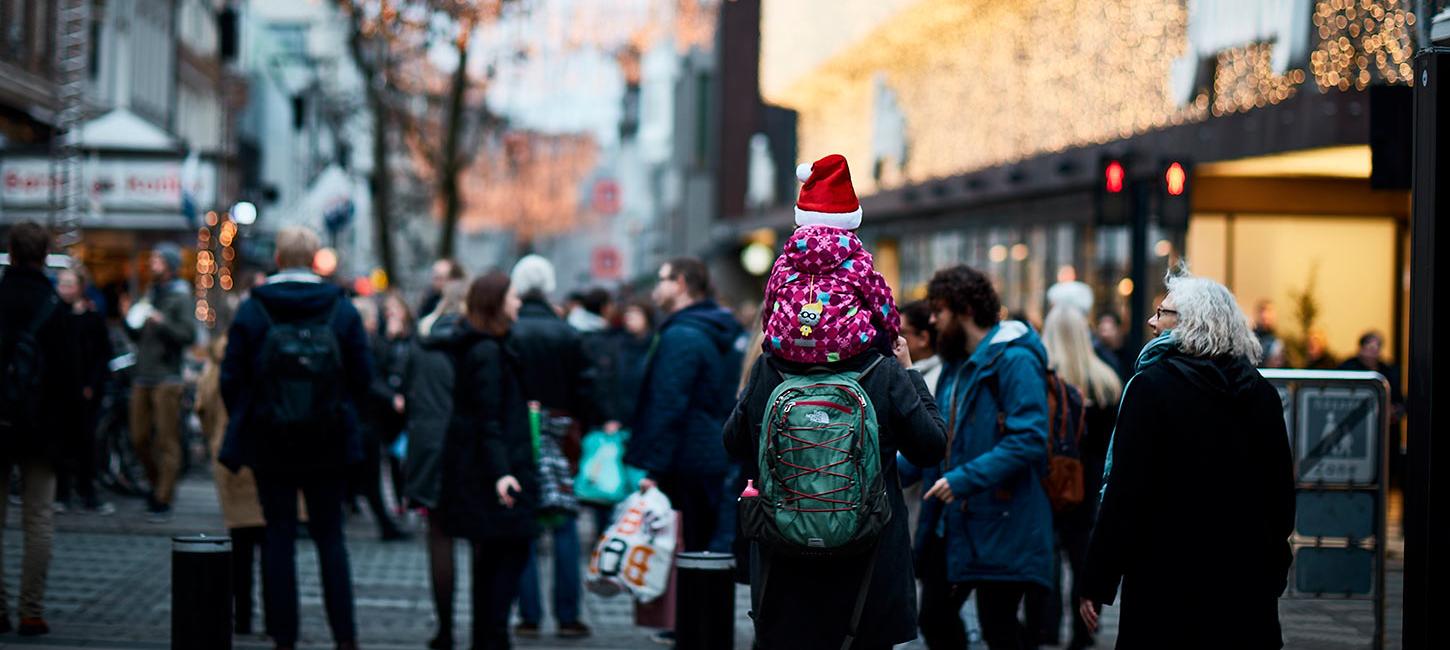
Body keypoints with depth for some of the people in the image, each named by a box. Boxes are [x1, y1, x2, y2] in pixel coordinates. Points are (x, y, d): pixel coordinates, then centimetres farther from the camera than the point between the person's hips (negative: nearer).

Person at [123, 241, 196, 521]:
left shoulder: (180, 298, -2)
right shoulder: (151, 295, 19)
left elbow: (189, 334, -13)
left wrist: (162, 322, -21)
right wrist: (130, 321, 6)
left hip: (167, 379, -7)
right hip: (143, 378, 7)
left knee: (167, 441, -6)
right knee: (140, 439, 7)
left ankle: (163, 500, -5)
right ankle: (157, 485, 25)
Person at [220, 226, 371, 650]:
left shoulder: (252, 310, -4)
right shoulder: (341, 310, -2)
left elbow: (231, 377, -2)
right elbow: (363, 376, 1)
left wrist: (243, 425, 11)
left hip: (270, 442, -1)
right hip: (329, 443, 1)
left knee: (279, 536, 5)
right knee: (330, 536, 8)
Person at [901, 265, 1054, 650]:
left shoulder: (1014, 360, -15)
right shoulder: (956, 364, 15)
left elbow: (1028, 440, -24)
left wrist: (964, 480, -26)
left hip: (998, 525, -9)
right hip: (950, 524, 9)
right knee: (935, 618, 12)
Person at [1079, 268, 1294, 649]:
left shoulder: (1152, 385, -11)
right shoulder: (1261, 392, 6)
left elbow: (1125, 492, -14)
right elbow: (1281, 492, 11)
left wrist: (1096, 583, -10)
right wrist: (1273, 575, 21)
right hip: (1247, 586, 5)